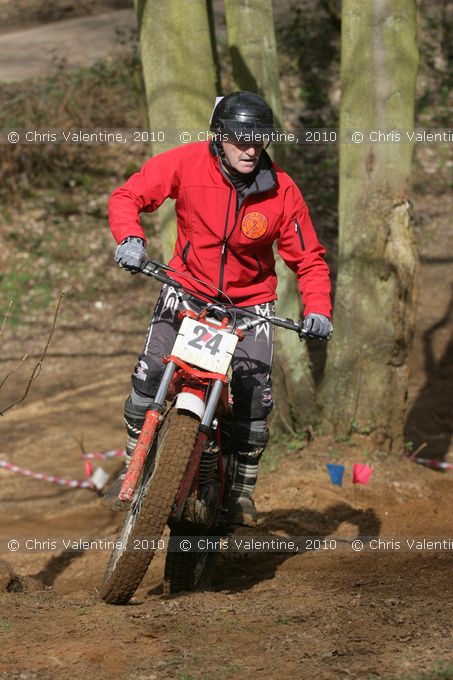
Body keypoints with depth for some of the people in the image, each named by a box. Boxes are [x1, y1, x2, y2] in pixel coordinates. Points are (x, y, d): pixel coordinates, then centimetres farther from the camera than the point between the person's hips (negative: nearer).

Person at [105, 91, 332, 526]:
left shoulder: (281, 191, -14)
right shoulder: (186, 163, -16)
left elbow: (308, 259, -6)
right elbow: (128, 196, -10)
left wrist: (318, 309, -21)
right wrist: (130, 237, -30)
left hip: (251, 301, 0)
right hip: (187, 289, 0)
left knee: (254, 393, -14)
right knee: (150, 373, -16)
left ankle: (242, 489, 5)